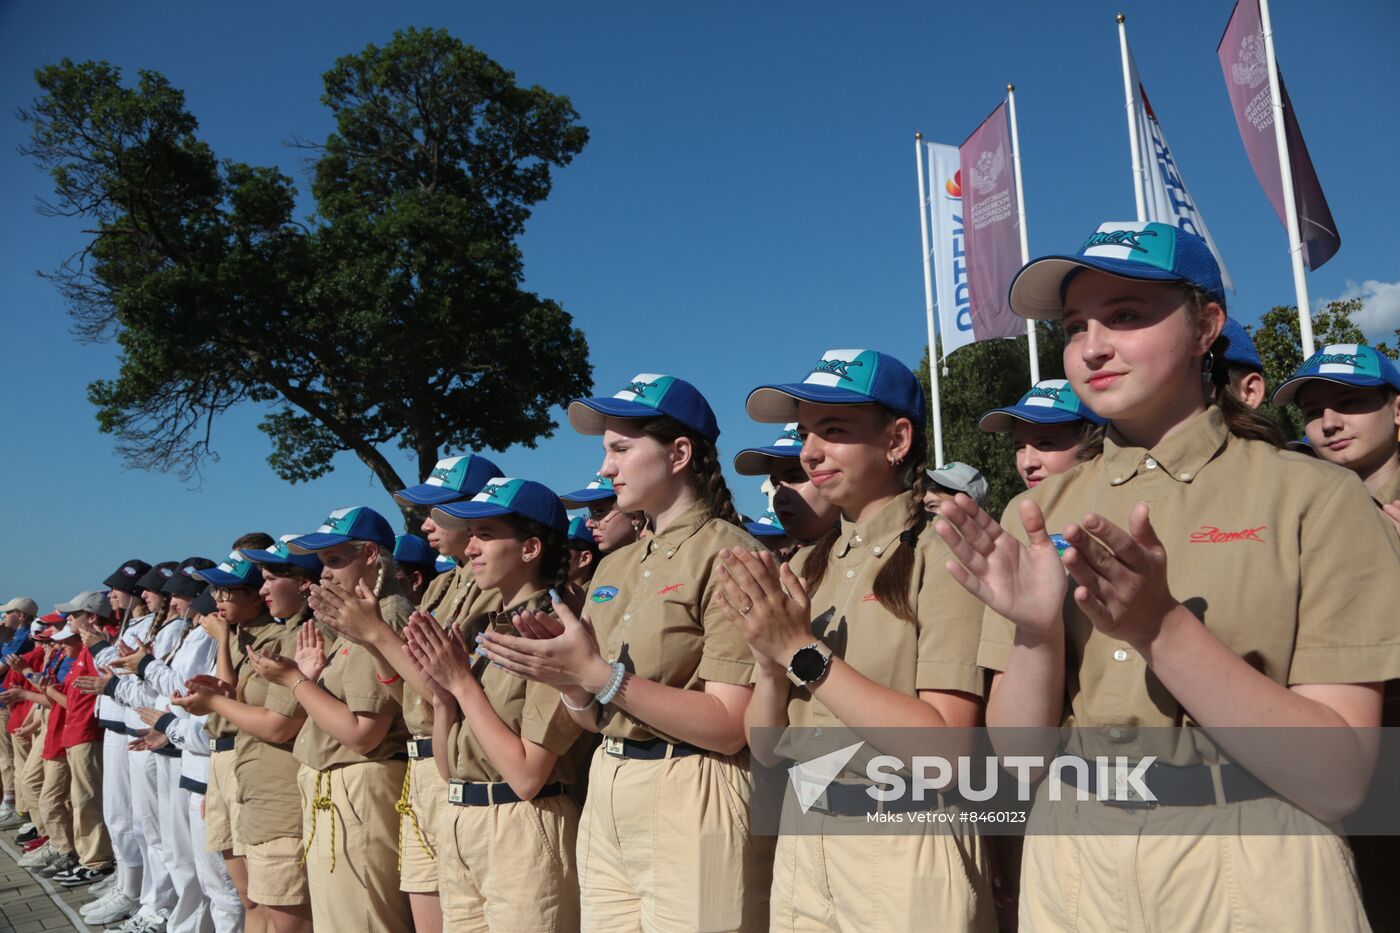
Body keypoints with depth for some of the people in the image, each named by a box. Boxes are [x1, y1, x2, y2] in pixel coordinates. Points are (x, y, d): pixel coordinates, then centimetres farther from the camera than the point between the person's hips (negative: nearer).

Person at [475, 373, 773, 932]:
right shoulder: (614, 568, 11)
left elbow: (729, 728, -18)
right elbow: (596, 719, 12)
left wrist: (597, 673, -22)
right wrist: (564, 670, -8)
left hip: (691, 806, -7)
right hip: (605, 801, 7)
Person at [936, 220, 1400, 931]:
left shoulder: (1313, 499, -8)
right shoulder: (1038, 514, 2)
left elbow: (1337, 778, -14)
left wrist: (1161, 625, -25)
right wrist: (1038, 632, -20)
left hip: (1257, 871, -3)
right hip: (1070, 868, 3)